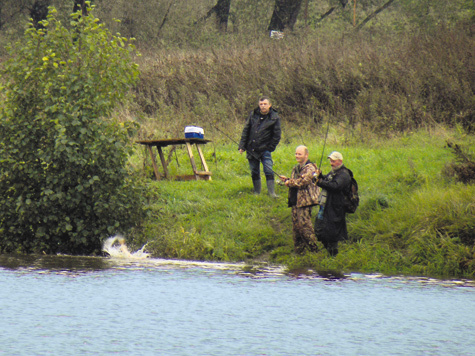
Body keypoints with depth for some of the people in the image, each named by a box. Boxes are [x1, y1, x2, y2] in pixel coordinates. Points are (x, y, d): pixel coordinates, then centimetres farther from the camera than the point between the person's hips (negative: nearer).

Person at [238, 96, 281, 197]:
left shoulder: (274, 118, -3)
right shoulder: (253, 115, 5)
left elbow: (277, 135, 0)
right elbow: (246, 131, 9)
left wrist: (270, 147, -5)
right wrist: (242, 146, 3)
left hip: (265, 149, -3)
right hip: (251, 149, 3)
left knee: (269, 171, -13)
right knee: (254, 172, 8)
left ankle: (272, 192, -10)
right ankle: (257, 192, 18)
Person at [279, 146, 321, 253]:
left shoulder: (310, 168, -9)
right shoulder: (296, 168, 20)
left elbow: (303, 181, -21)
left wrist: (289, 182, -9)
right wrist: (287, 179, 9)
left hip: (305, 201, -9)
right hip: (295, 201, 9)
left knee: (304, 224, -13)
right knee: (296, 226, 9)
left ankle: (313, 248, -6)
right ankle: (299, 250, 15)